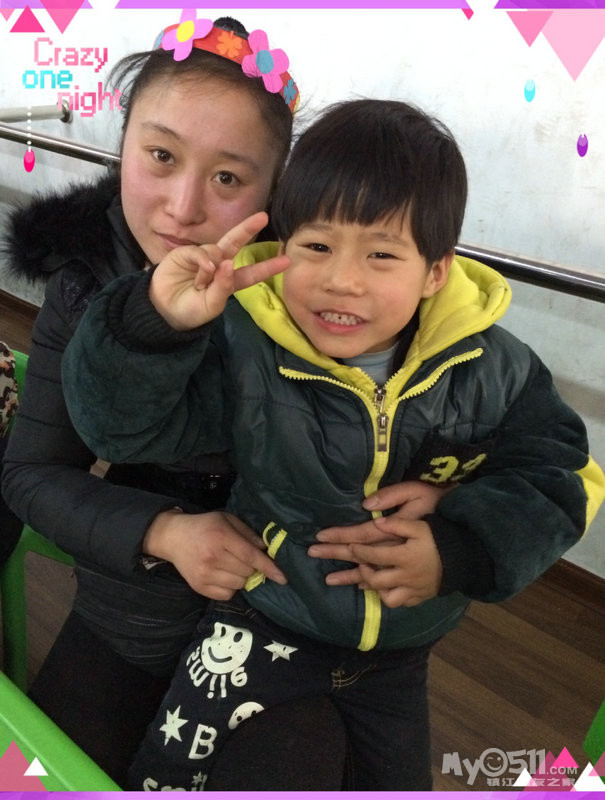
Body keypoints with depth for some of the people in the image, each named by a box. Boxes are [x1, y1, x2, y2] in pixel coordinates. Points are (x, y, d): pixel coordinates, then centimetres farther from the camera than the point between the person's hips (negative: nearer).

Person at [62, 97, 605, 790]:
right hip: (264, 622, -2)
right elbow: (123, 422, -23)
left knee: (396, 784, 23)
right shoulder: (242, 349, -23)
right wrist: (156, 324, -43)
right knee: (166, 772, -2)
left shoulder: (488, 369, -17)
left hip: (399, 647, 3)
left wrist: (460, 549, -26)